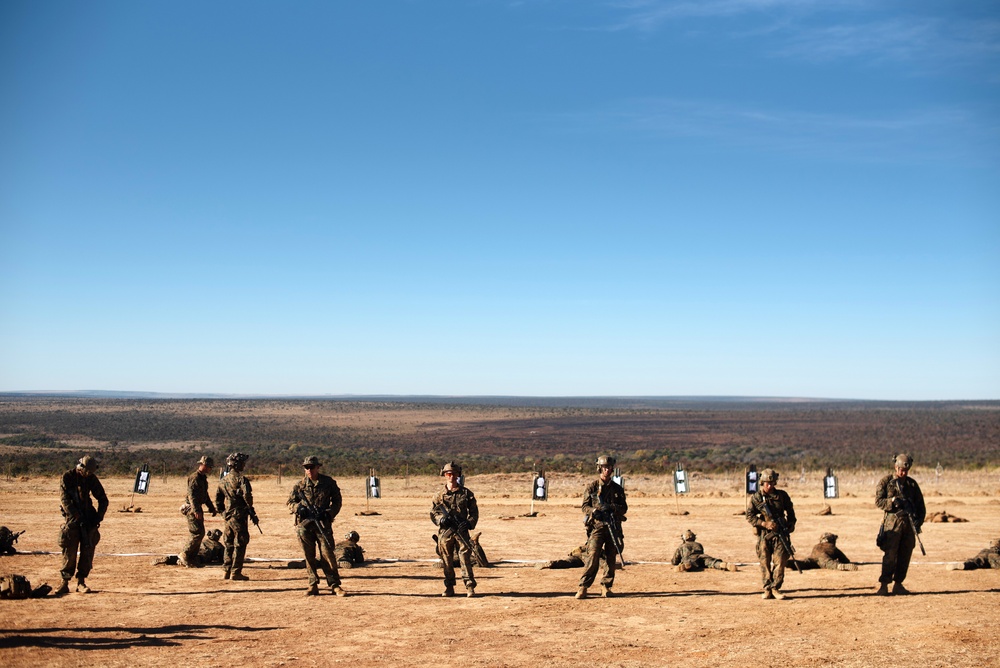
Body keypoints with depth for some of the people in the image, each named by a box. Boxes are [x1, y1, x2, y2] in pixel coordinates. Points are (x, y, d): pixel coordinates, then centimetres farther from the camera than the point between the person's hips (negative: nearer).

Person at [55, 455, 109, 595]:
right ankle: (65, 583, 0)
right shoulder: (68, 477, -7)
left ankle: (81, 582, 8)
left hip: (88, 519, 3)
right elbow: (65, 500, -13)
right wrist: (77, 517, -19)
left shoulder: (92, 479, 4)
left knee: (88, 551, 0)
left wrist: (99, 517, -2)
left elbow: (103, 500, 10)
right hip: (72, 519, -3)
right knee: (69, 552, -6)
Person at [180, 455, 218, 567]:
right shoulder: (194, 478, -15)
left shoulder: (203, 478, 16)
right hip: (192, 509, -10)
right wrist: (196, 511, -31)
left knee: (200, 534, 10)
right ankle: (184, 555, -3)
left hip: (198, 509, 10)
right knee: (197, 534, -12)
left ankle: (192, 559, 15)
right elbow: (191, 495, -24)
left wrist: (212, 507, 27)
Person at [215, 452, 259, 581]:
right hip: (239, 515, -7)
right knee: (240, 545, -2)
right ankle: (235, 572, -2)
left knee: (229, 544, 16)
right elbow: (247, 496, -21)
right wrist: (252, 512, -9)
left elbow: (218, 497, 16)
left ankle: (227, 571, 18)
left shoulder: (224, 479, 11)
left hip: (227, 515, 7)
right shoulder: (241, 478, -13)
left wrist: (222, 512, 23)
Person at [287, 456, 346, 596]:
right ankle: (313, 585, 13)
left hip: (323, 523, -2)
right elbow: (290, 502, 13)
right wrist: (298, 507, -10)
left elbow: (337, 501, 9)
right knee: (309, 556, 6)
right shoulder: (300, 485, 6)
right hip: (304, 525, 2)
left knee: (328, 554, -5)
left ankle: (335, 585, -1)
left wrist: (329, 513, -7)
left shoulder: (329, 482, 4)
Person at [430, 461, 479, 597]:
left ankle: (470, 587, -4)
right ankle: (449, 588, 16)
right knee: (446, 561, 6)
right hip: (444, 532, 2)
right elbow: (433, 512, 10)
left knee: (465, 559, -6)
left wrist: (469, 523, -11)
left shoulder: (466, 493, 5)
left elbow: (474, 512, 7)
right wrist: (440, 519, -11)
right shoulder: (440, 495, 8)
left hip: (461, 531, -2)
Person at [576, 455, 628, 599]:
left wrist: (612, 507, -13)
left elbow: (624, 508, 7)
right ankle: (583, 587, -12)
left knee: (611, 558, 4)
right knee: (593, 555, -14)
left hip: (614, 527, 3)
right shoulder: (592, 487, 6)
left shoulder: (617, 488, 12)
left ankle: (606, 586, 16)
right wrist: (593, 510, -19)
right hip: (597, 526, -3)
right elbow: (584, 506, 3)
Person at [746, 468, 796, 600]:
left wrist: (791, 525, 10)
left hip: (780, 534, 1)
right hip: (763, 534, -1)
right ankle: (767, 590, 9)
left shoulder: (782, 495, 7)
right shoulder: (756, 497, 0)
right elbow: (749, 516, -4)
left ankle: (775, 588, 2)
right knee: (765, 563, 1)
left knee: (780, 561, -6)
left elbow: (790, 511, 20)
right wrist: (764, 523, -14)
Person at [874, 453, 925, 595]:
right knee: (890, 555, -9)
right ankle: (883, 585, -8)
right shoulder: (885, 482, 3)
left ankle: (898, 584, 14)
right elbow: (878, 501, -4)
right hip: (892, 522, -4)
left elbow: (920, 505, 12)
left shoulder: (912, 484, 13)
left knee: (905, 555, 5)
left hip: (909, 524, 4)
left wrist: (919, 521, -2)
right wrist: (893, 501, -21)